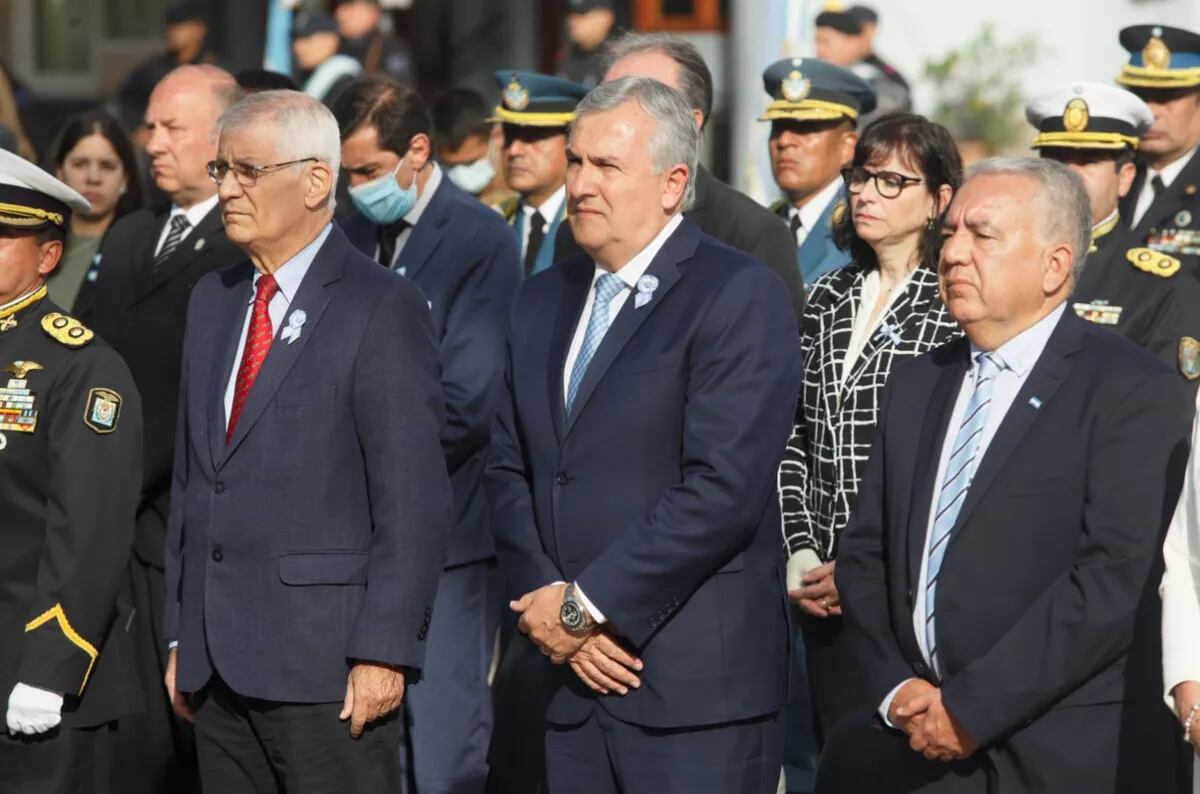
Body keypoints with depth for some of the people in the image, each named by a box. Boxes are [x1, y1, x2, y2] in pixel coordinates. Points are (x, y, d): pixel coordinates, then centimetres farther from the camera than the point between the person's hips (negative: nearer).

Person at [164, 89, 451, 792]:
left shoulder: (384, 308, -7)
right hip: (218, 661, 7)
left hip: (327, 663, -7)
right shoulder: (213, 301, 16)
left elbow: (414, 496, -11)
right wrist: (182, 635, 14)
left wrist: (384, 651, -16)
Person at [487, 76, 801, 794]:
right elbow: (510, 471, 13)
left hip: (697, 682, -6)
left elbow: (723, 489, -16)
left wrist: (587, 605, -13)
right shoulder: (544, 300, 16)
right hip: (577, 679, 6)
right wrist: (546, 600, -4)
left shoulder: (741, 296, -8)